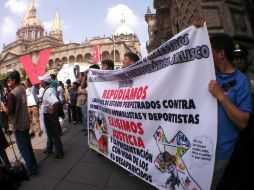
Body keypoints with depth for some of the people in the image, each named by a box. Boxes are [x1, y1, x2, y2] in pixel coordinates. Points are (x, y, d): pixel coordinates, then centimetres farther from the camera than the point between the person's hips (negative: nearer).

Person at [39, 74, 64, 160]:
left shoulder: (48, 91, -26)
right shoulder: (48, 90, 4)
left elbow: (56, 102, -44)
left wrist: (53, 111, -30)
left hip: (50, 116, -10)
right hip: (47, 115, 10)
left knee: (54, 134, 4)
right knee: (50, 133, 25)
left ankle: (59, 153, 19)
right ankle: (49, 149, 44)